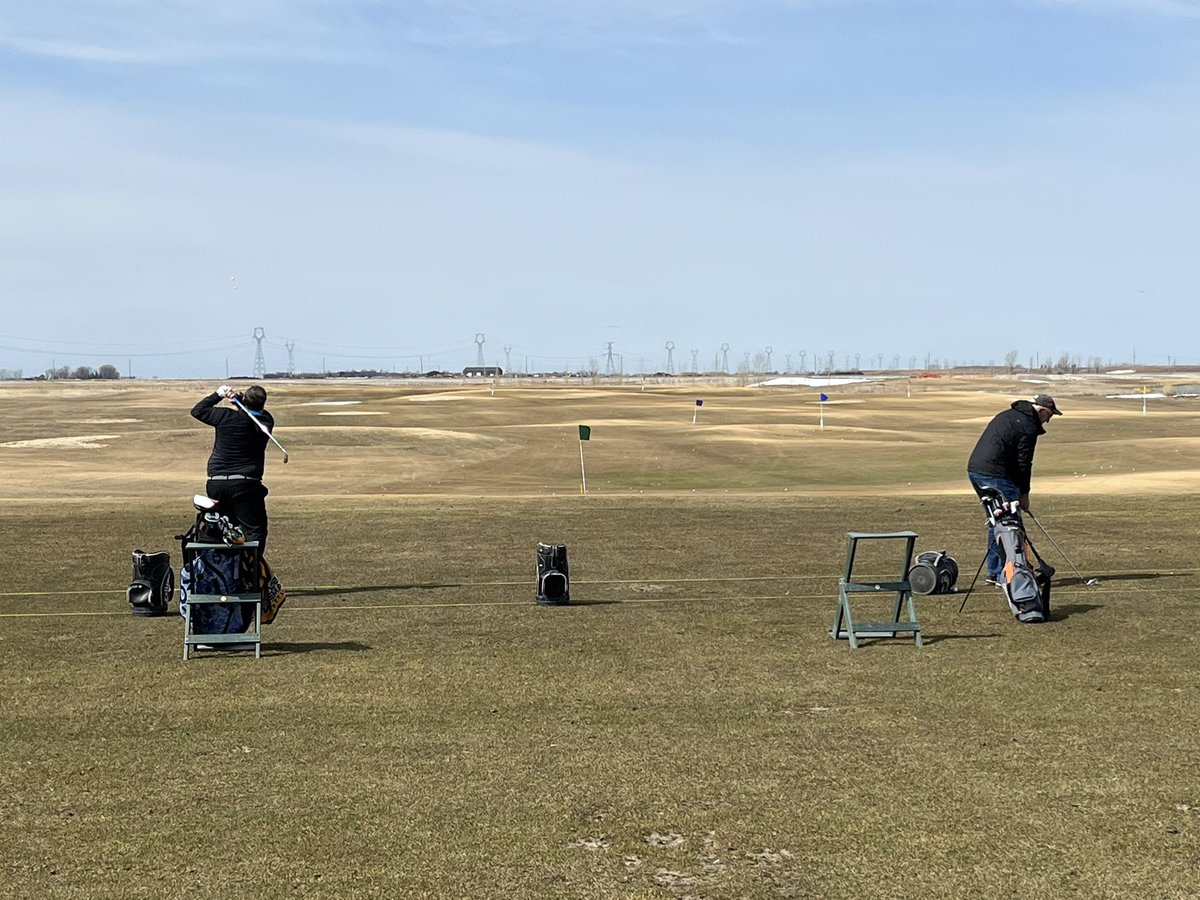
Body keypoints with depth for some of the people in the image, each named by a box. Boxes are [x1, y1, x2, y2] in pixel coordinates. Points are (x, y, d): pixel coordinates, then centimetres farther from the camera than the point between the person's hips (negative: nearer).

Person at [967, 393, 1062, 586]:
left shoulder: (1006, 415, 21)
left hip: (974, 469, 10)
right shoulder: (1029, 427, -7)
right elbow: (1023, 463, -7)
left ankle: (994, 573, 21)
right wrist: (1024, 493, 5)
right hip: (995, 474, -10)